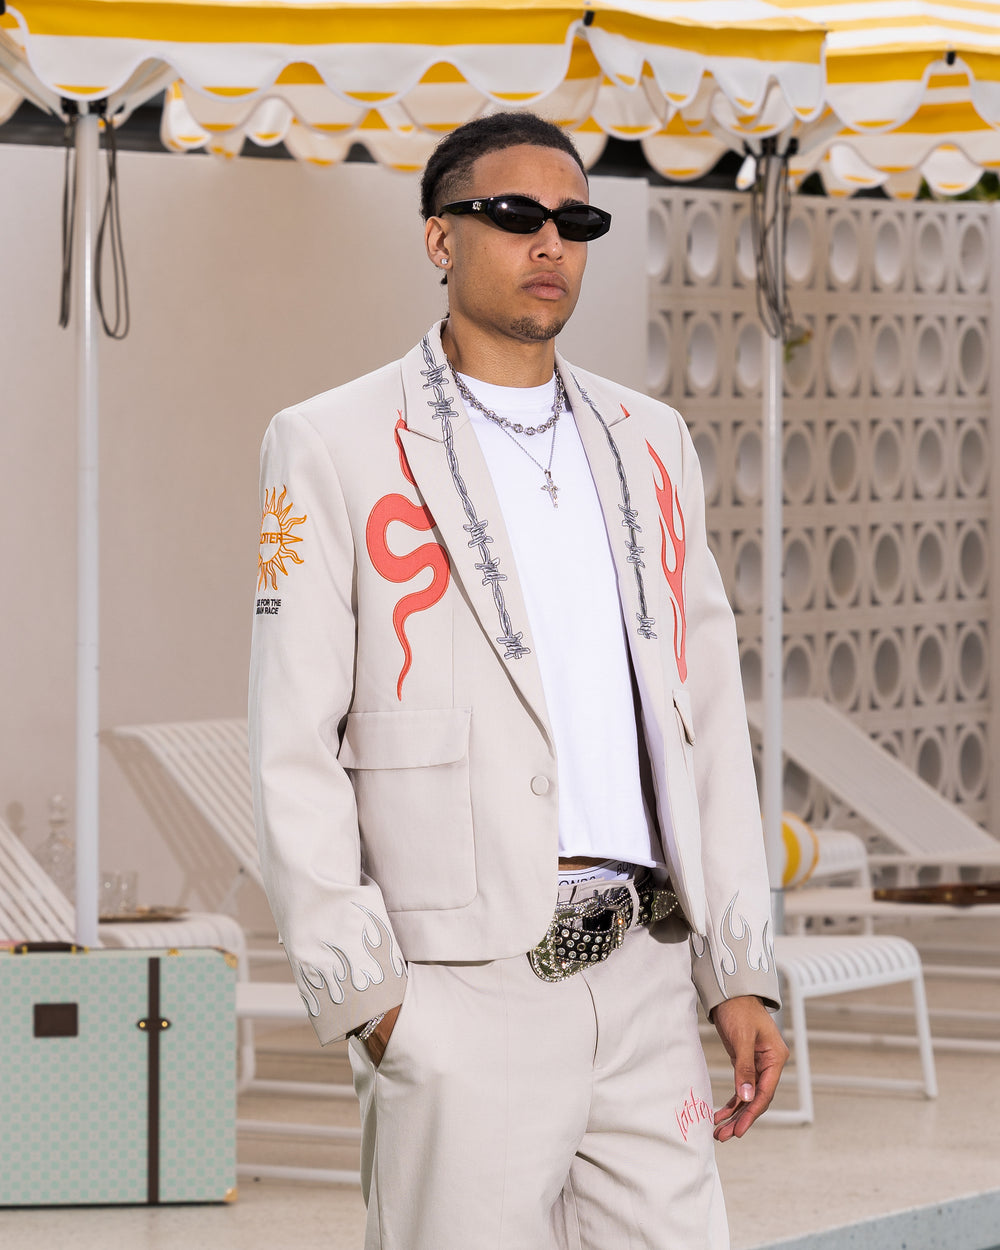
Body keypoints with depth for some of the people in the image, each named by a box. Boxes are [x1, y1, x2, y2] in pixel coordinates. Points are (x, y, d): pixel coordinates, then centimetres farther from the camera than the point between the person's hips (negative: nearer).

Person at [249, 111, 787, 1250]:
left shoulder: (648, 442, 16)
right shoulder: (333, 448, 1)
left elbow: (707, 715, 15)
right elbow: (293, 754, -3)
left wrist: (739, 972, 9)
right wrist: (363, 996, -8)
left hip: (643, 988, 5)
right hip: (464, 1001, -4)